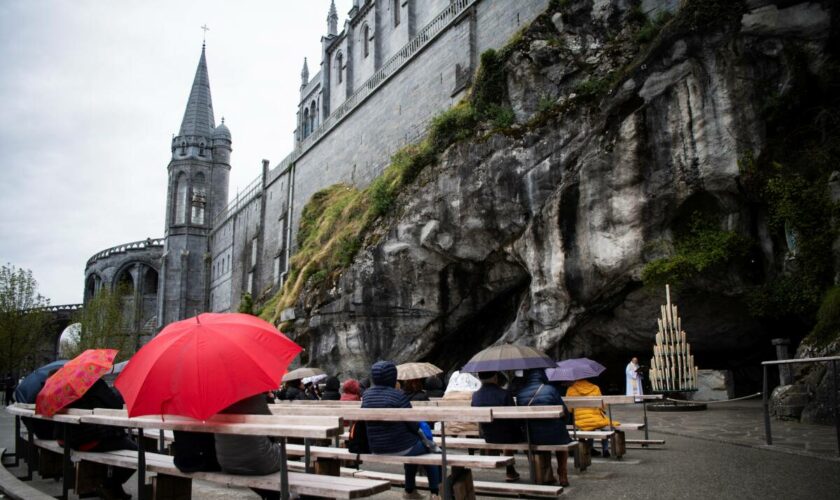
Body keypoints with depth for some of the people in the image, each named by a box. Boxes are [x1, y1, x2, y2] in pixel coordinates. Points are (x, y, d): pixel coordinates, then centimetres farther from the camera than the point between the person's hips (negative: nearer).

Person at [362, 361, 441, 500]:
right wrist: (419, 430, 9)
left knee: (412, 447, 36)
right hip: (400, 448, -6)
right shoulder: (398, 395, -19)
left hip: (376, 449, 6)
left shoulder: (366, 395, -1)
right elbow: (413, 424, -15)